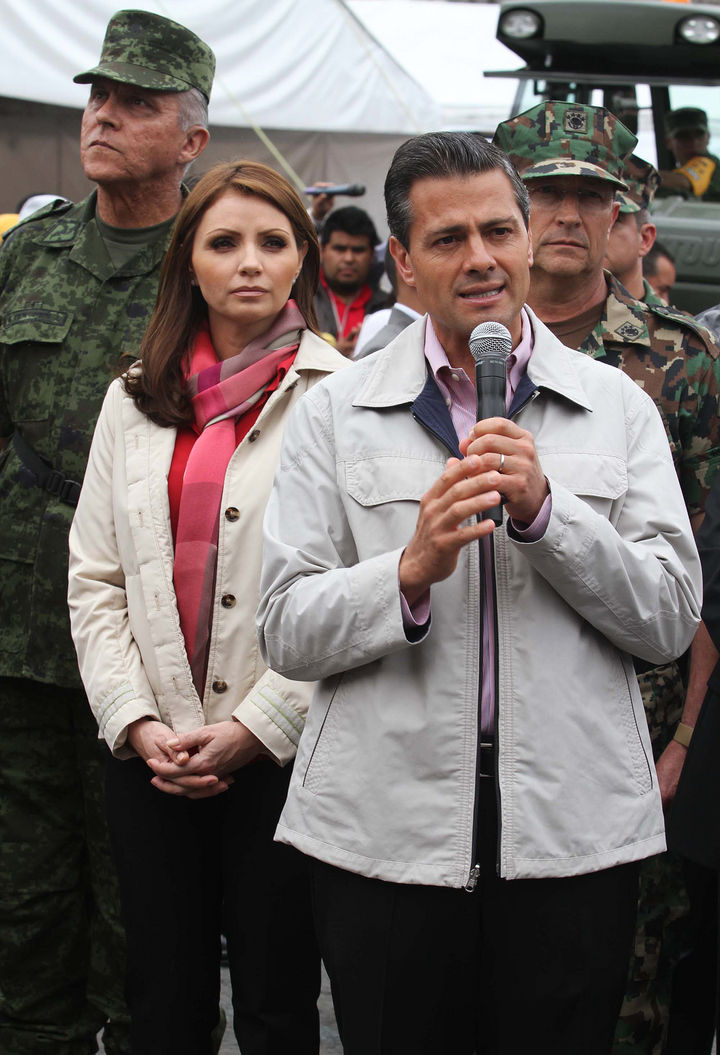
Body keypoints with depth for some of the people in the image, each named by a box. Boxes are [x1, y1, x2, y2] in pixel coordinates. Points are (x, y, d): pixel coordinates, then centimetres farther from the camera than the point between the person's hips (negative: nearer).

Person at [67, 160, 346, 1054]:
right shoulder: (136, 402, 11)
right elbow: (93, 582, 8)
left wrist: (256, 728, -13)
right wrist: (137, 721, -5)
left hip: (284, 753, -3)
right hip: (150, 756, 4)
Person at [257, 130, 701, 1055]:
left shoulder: (617, 408, 6)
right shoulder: (335, 414, 3)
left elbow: (670, 620, 0)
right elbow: (285, 633, -1)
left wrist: (545, 510, -13)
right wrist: (411, 569, -18)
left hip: (572, 834, 1)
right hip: (386, 832, 0)